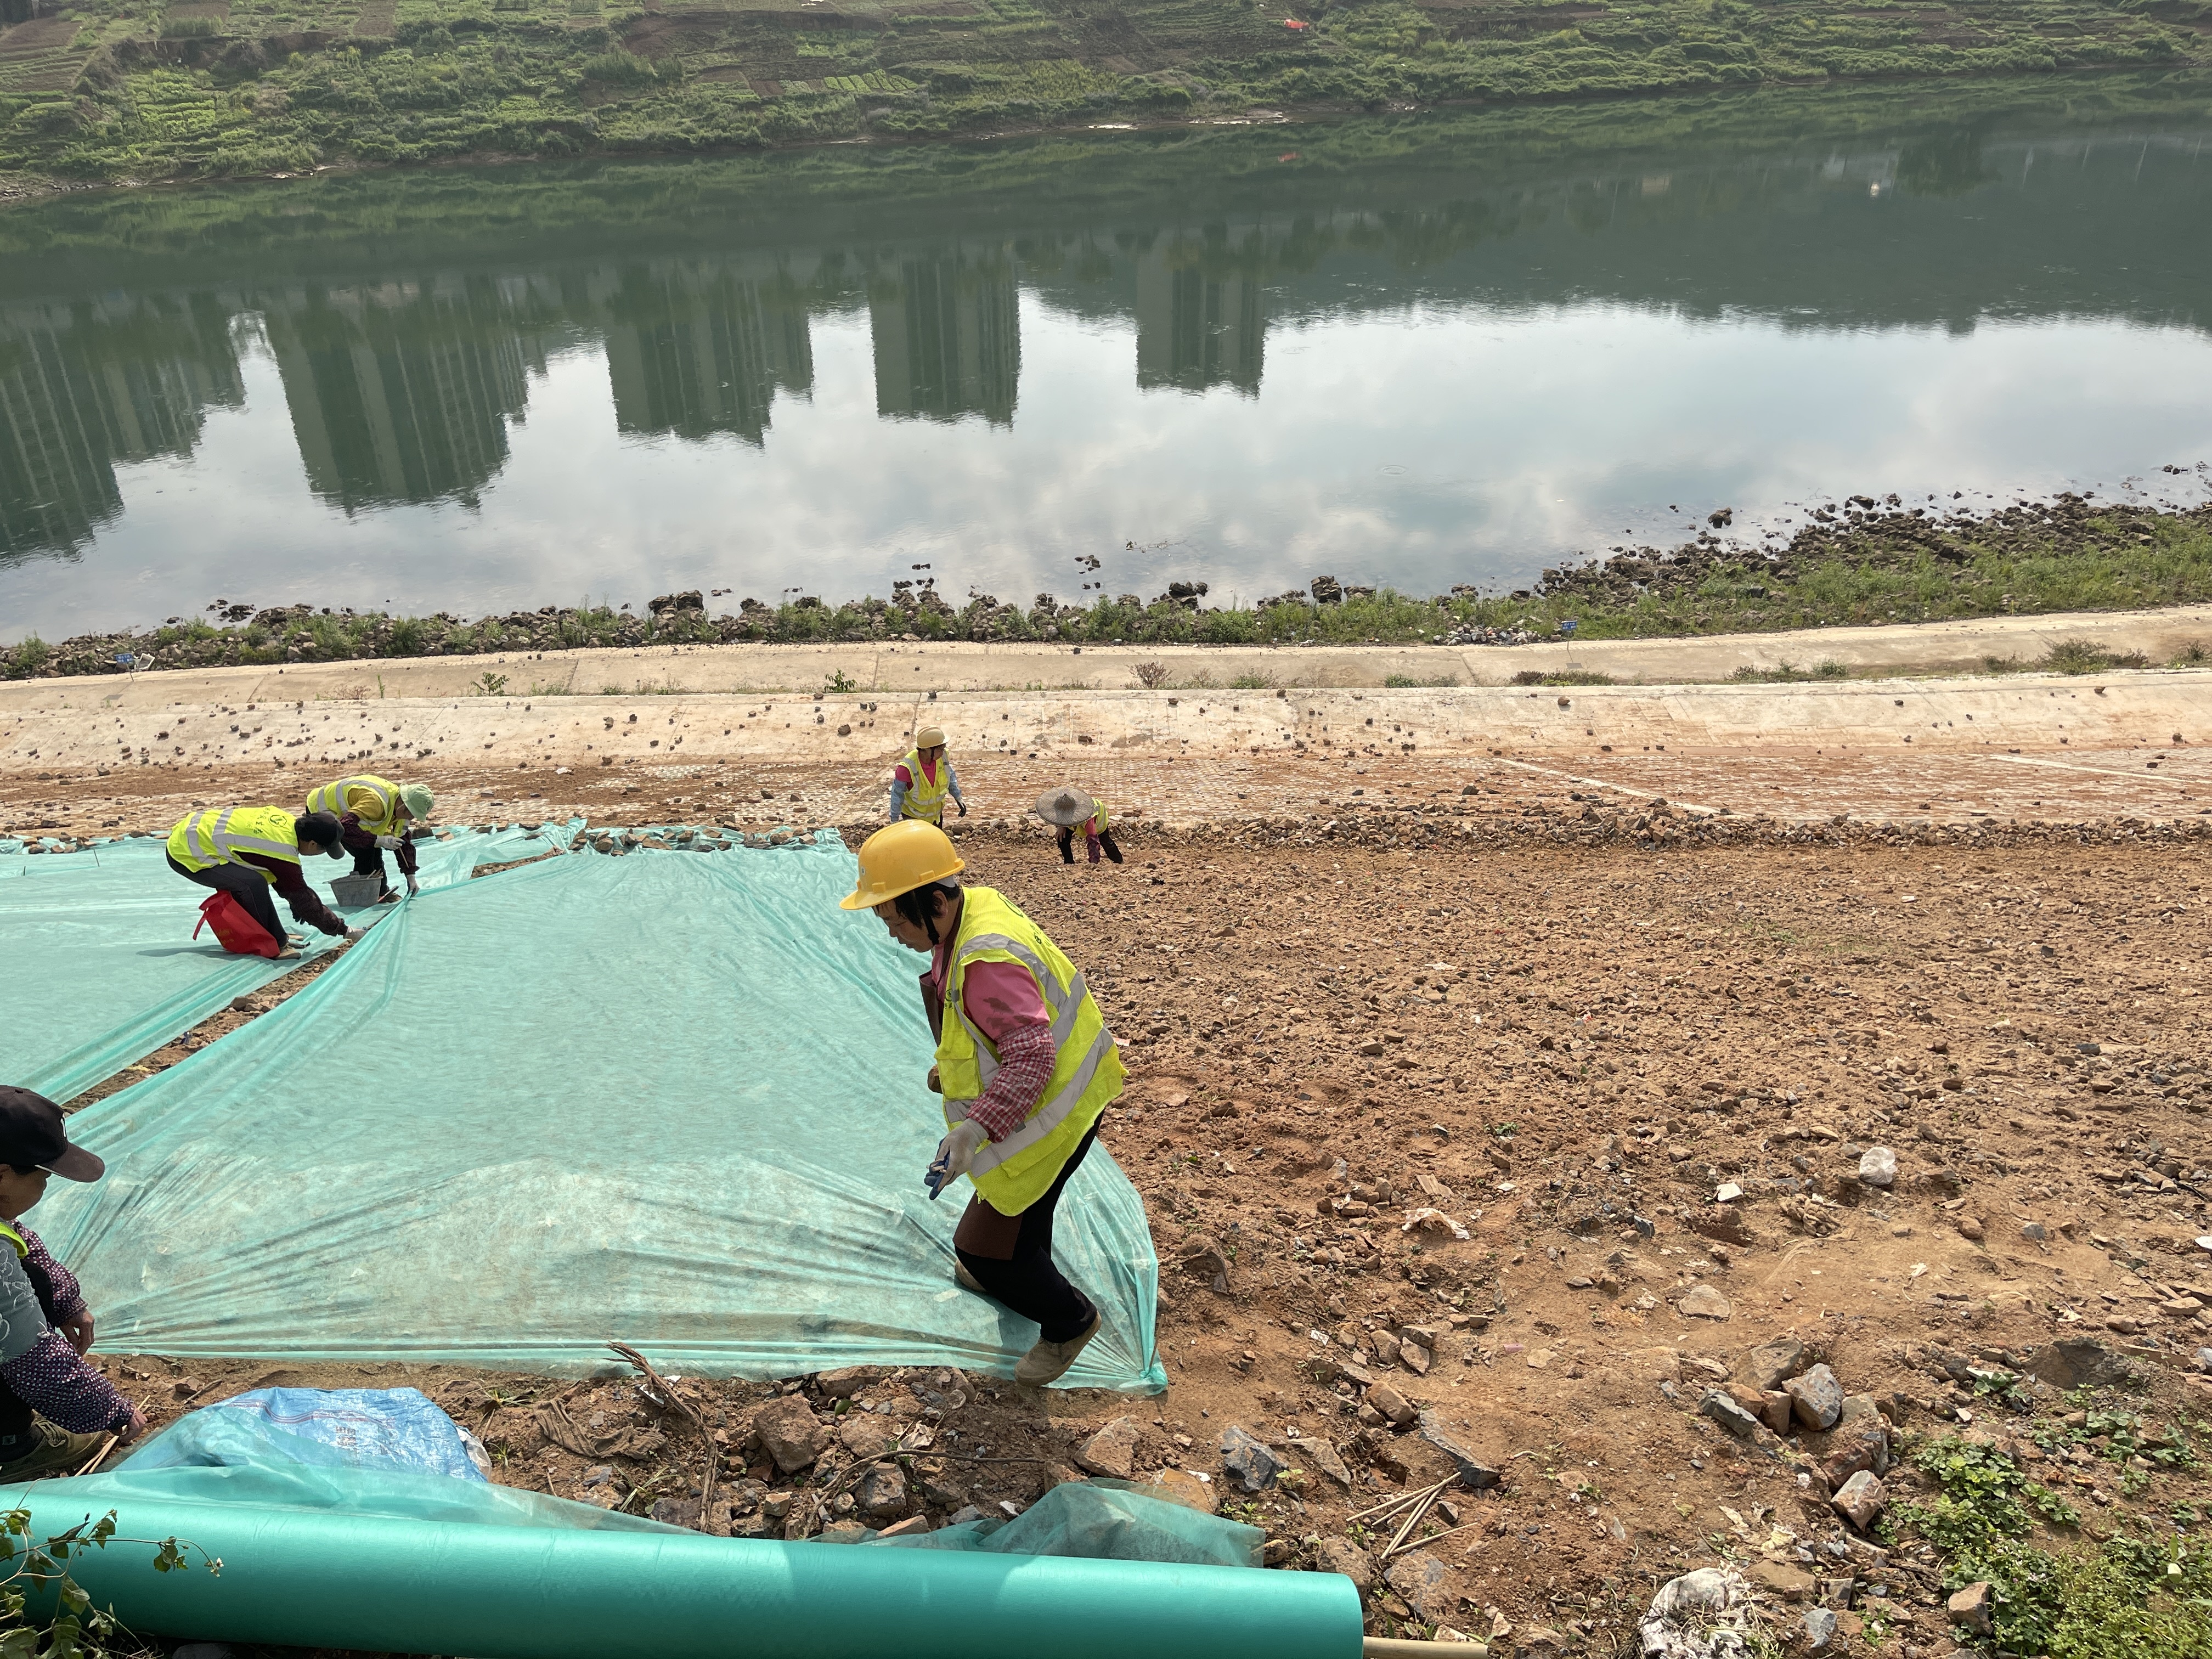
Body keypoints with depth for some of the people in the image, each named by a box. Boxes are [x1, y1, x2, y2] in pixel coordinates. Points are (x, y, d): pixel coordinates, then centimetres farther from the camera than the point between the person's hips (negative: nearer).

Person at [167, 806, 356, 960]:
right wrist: (345, 930, -8)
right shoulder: (285, 856, -25)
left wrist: (295, 902, 16)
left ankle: (276, 938, 15)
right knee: (253, 883, -24)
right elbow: (305, 902, -15)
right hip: (186, 854, -10)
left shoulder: (287, 821, -3)